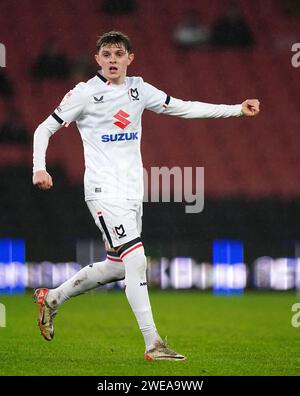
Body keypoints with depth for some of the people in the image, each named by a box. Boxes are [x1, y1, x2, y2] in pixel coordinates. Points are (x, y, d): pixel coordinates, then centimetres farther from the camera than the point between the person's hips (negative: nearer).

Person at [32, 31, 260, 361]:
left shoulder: (138, 89, 9)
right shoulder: (86, 92, -6)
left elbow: (183, 108, 13)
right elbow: (45, 129, -2)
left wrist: (237, 109, 8)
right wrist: (39, 168, -18)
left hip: (132, 191, 7)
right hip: (104, 189, -7)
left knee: (117, 267, 13)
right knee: (136, 260, -17)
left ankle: (51, 298, 31)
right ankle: (153, 344, -14)